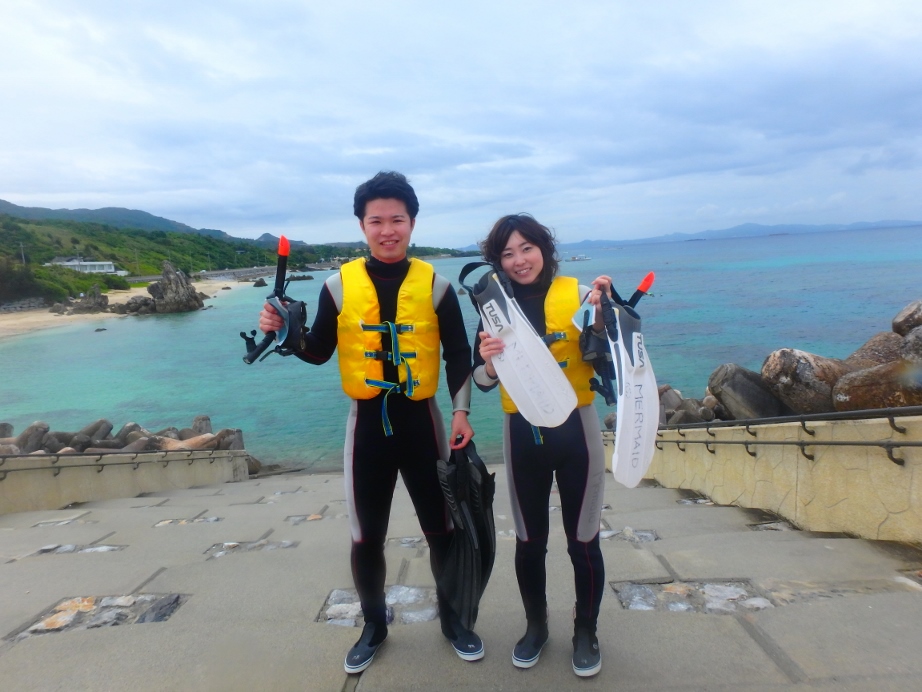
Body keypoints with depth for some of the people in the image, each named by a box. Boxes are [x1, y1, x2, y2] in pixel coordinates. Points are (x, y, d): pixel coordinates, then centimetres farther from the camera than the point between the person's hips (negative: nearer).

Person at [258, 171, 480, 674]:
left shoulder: (435, 285, -2)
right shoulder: (339, 286, -1)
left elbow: (458, 355, 2)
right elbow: (318, 352, 6)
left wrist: (461, 411, -6)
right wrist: (282, 332, -12)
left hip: (422, 419, 0)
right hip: (367, 423, 1)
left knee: (442, 529, 11)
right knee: (366, 537, 12)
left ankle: (452, 619, 37)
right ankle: (374, 625, 38)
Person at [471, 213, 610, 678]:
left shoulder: (578, 295, -5)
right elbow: (482, 380, 2)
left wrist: (599, 315, -20)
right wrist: (489, 361, -19)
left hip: (575, 430, -1)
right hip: (522, 435, 2)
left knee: (582, 540, 10)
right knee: (529, 540, 15)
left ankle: (586, 631, 33)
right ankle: (535, 625, 38)